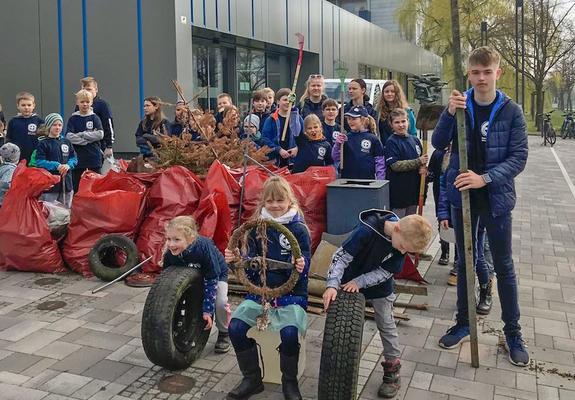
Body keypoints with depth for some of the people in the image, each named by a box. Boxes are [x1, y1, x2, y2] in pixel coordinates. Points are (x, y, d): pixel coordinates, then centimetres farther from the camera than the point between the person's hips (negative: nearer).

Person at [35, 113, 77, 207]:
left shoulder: (67, 142, 10)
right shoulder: (43, 144, -3)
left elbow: (74, 158, 9)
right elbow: (39, 162, -11)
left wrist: (68, 165, -12)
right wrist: (57, 166, -21)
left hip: (66, 182, 4)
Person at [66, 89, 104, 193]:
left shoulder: (94, 118, 5)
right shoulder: (73, 119, 5)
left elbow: (100, 134, -9)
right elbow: (69, 136, -8)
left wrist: (81, 134, -9)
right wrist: (87, 140, -12)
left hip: (94, 158, 0)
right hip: (78, 159, 0)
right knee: (77, 188, 6)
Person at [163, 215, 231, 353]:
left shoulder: (204, 248, -40)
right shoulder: (169, 254, -27)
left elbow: (211, 281, -33)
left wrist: (207, 310, -32)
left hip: (216, 274, -4)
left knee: (220, 302, -25)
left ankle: (224, 333, 3)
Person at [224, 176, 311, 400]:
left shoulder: (299, 229, -6)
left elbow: (303, 267, -10)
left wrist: (300, 267, -33)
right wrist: (236, 260, -17)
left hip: (290, 293, -3)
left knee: (289, 332, -28)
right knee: (236, 326, -18)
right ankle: (252, 379, 5)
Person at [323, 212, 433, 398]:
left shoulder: (404, 240, -21)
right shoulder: (367, 229, -34)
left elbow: (386, 271, -16)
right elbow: (342, 256, -31)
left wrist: (359, 282, -26)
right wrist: (332, 285, -41)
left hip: (379, 286, 2)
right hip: (351, 283, -2)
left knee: (387, 326, 7)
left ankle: (392, 371, 22)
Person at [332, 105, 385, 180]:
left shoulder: (373, 139, -1)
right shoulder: (346, 138, 4)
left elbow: (379, 163, 0)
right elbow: (336, 159, 1)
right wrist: (337, 144, -16)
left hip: (367, 181, -1)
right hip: (347, 180, 2)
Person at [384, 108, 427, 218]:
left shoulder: (415, 140, 9)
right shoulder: (392, 142, -9)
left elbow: (422, 160, 18)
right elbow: (395, 165, -18)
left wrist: (423, 168, -5)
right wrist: (418, 162, -19)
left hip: (414, 188, 6)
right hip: (398, 191, -6)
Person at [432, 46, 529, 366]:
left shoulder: (511, 111, -7)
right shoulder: (460, 105, -2)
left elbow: (519, 157, -10)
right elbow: (439, 143, -7)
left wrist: (485, 178, -24)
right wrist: (450, 112, -24)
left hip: (497, 196, -2)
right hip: (463, 195, 2)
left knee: (504, 265, 8)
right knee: (465, 261, 13)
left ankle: (513, 332, 23)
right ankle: (464, 323, 29)